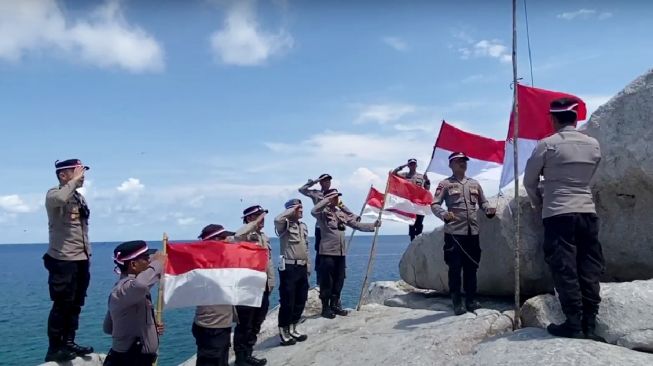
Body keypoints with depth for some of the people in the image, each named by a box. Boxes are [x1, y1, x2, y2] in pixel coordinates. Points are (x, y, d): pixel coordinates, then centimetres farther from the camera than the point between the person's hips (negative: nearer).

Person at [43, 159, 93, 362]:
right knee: (62, 305, -3)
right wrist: (75, 180, -22)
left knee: (75, 305, 13)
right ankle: (54, 348, 8)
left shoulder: (79, 197, 15)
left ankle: (68, 342, 24)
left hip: (81, 259, 8)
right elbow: (60, 198, -36)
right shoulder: (53, 195, -8)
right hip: (63, 260, -8)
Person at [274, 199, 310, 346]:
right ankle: (284, 332, 6)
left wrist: (308, 267, 19)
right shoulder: (285, 224, -7)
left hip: (302, 267, 8)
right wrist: (292, 210, -18)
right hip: (289, 267, -8)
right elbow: (277, 219, -33)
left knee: (300, 301, 13)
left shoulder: (304, 226, 17)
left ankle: (292, 328, 26)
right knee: (287, 301, -4)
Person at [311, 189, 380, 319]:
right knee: (327, 282, 0)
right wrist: (328, 200, -23)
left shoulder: (342, 213, 14)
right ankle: (326, 308, 11)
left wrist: (373, 225, 5)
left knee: (339, 281, 13)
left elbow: (356, 224, 14)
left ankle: (335, 305, 26)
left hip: (341, 252, 6)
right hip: (327, 252, -6)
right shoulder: (323, 212, -6)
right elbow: (313, 212, -29)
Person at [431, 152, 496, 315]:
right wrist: (444, 214, -25)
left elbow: (483, 202, 21)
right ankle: (457, 303, 7)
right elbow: (434, 205, -5)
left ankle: (471, 300, 21)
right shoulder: (445, 184, 1)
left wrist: (489, 210, -2)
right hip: (454, 232, -5)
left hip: (473, 232, 5)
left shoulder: (474, 184, 16)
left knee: (471, 267, 10)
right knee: (455, 268, -1)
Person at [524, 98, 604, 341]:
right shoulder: (593, 145, 7)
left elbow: (529, 181, 3)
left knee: (565, 270, -1)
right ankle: (589, 324, 9)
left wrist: (539, 206, 19)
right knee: (589, 269, 7)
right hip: (588, 213, 4)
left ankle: (574, 324, -1)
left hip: (558, 214, -4)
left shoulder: (547, 145, -5)